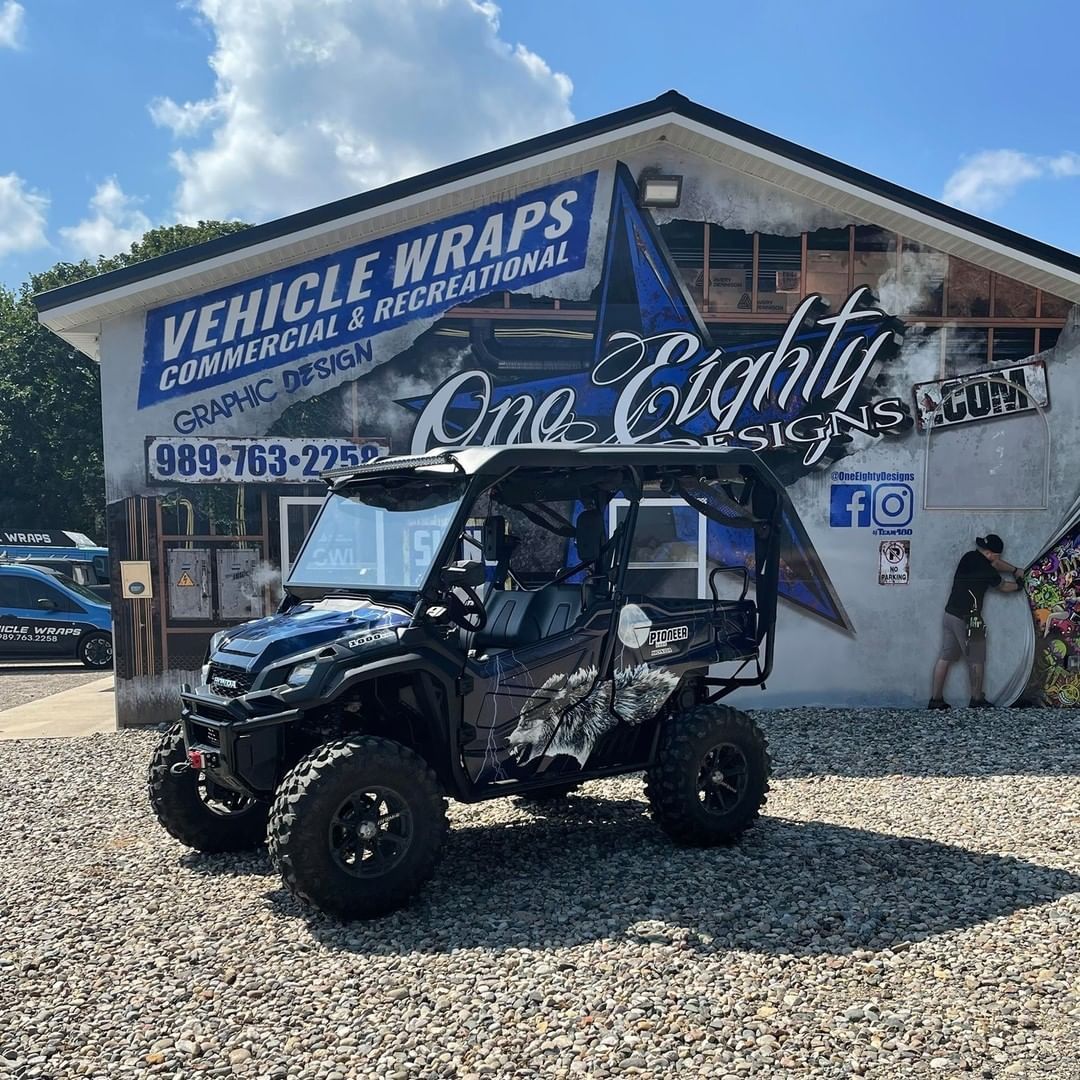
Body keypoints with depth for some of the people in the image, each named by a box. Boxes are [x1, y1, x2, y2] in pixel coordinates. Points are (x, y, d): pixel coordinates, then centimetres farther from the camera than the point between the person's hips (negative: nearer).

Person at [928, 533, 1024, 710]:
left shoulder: (968, 557, 7)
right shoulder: (986, 570, -13)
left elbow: (995, 564, 26)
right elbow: (1004, 587, 8)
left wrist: (1015, 570, 31)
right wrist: (1019, 584, 26)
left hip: (949, 614, 8)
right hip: (967, 620, -8)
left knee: (945, 657, 8)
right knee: (976, 660, 7)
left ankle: (936, 699, 9)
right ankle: (977, 699, 16)